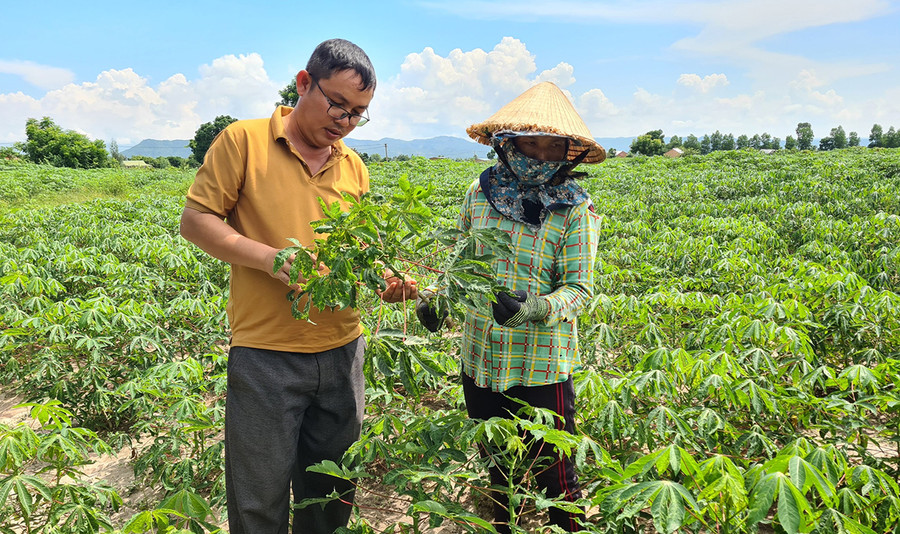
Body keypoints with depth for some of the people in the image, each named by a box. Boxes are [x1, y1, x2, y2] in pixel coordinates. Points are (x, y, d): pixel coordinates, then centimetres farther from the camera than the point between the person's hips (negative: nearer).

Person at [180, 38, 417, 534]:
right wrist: (271, 259, -18)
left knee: (331, 492, 18)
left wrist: (384, 282, -3)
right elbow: (195, 220, -5)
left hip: (341, 351, 5)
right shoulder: (243, 140, -4)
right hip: (265, 356, -4)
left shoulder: (354, 168, 10)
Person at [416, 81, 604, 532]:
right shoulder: (480, 192, 0)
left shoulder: (574, 209, -10)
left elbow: (579, 288, -12)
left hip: (542, 366, -4)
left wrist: (535, 309, -32)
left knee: (555, 477, 11)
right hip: (480, 361, 4)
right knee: (497, 469, 23)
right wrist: (436, 295, -4)